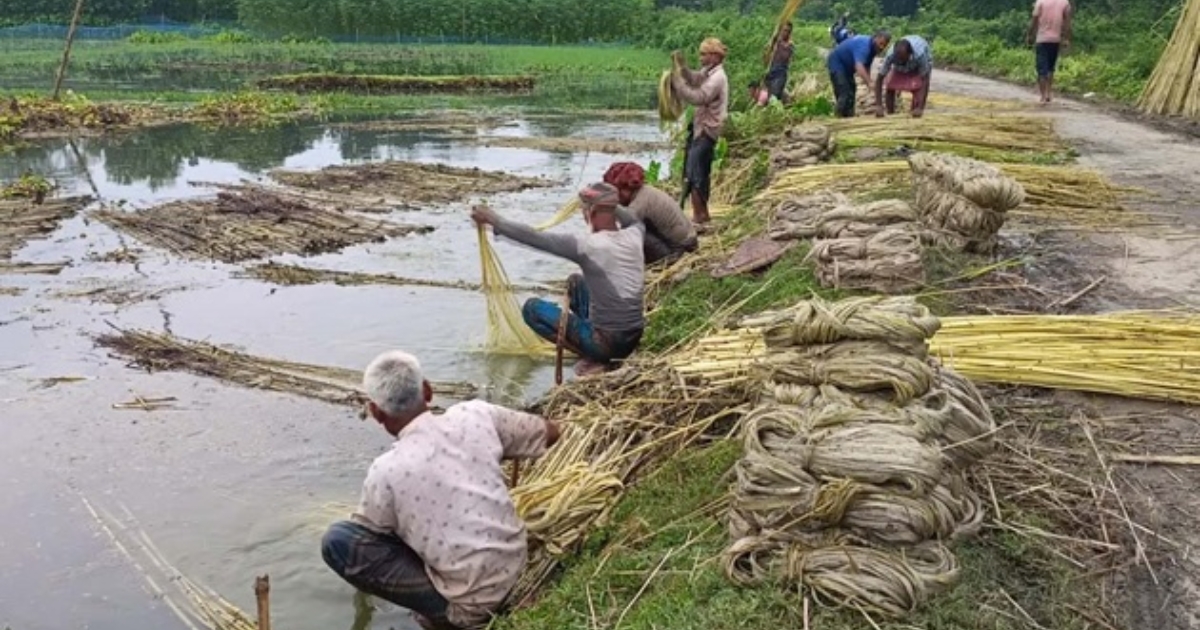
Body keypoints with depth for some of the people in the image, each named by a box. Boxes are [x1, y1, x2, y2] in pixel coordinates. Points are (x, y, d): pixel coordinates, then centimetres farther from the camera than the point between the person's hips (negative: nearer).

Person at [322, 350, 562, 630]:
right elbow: (550, 432, 7)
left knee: (336, 541, -8)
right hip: (514, 570, 6)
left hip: (472, 604, -6)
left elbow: (361, 535, 2)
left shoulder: (386, 472, -17)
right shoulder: (476, 414, -8)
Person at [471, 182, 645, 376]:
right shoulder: (634, 237, -2)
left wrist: (493, 220, -6)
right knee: (575, 282, 24)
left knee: (532, 308, 2)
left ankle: (595, 359, -3)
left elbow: (535, 238, -16)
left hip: (608, 344, -7)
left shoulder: (587, 245, -20)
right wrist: (608, 203, 28)